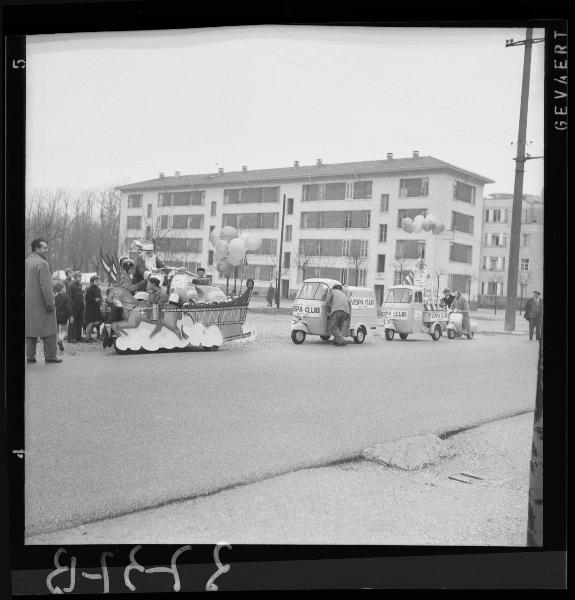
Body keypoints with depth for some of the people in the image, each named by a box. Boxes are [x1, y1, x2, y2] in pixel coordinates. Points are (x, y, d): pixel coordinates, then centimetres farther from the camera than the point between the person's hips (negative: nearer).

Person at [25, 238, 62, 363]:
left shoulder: (26, 262, 11)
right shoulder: (42, 264, -15)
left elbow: (24, 284, 16)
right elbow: (45, 286, -21)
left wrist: (26, 300, 21)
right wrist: (51, 303, -18)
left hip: (28, 303, 8)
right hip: (41, 303, -8)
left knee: (30, 329, 10)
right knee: (49, 329, 0)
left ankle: (30, 356, 12)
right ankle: (50, 356, 2)